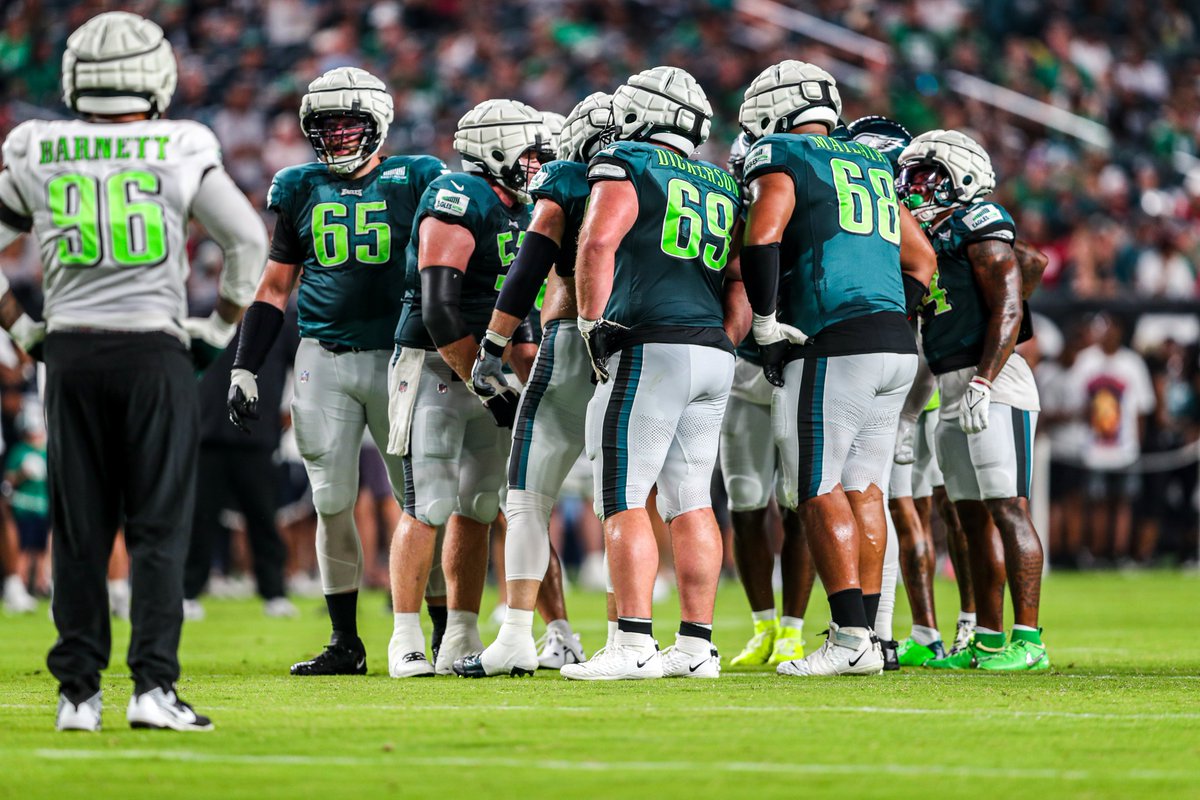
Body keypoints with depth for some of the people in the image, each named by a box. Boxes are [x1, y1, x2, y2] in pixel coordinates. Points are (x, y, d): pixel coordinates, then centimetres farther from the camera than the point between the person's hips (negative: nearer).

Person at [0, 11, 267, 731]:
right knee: (159, 528, 1)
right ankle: (154, 685, -6)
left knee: (79, 531, 8)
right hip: (155, 351, -2)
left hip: (71, 352, 2)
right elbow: (249, 241, 3)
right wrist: (222, 326, 13)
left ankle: (79, 691, 8)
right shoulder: (182, 150, -2)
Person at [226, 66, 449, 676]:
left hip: (397, 356, -3)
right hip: (323, 361, 3)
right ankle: (345, 643, 10)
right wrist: (244, 370, 9)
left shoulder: (415, 183, 0)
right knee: (333, 502, 2)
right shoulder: (302, 191, 10)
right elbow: (276, 287, 15)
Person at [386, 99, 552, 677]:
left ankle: (461, 641, 12)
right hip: (434, 370, -8)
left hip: (489, 371, 8)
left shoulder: (525, 212, 12)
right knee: (429, 505, -8)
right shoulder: (457, 201, -15)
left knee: (478, 508, 7)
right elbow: (440, 310, -20)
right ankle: (406, 640, -2)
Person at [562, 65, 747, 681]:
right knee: (690, 500, 10)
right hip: (714, 354, 7)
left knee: (623, 499, -6)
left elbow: (598, 244, -12)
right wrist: (723, 349, 17)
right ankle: (696, 646, 9)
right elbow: (742, 284, 16)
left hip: (651, 348, -7)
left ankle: (633, 645, -13)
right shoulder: (723, 187, 21)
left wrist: (593, 325, -6)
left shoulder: (625, 165, 1)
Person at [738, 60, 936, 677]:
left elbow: (762, 237, -17)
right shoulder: (873, 166, 23)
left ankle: (852, 640, -11)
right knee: (863, 488, 10)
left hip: (834, 348, -7)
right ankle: (867, 636, 9)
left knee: (819, 492, -5)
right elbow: (921, 262, 27)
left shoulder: (781, 157, 0)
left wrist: (766, 322, -8)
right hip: (896, 345, 7)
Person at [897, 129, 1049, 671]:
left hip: (991, 386, -10)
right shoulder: (926, 235, 19)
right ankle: (987, 640, 13)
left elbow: (1008, 311, -16)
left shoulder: (980, 228, -8)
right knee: (975, 519, 10)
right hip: (952, 394, 10)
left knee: (1008, 510, -12)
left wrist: (982, 383, -23)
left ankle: (1028, 641, -14)